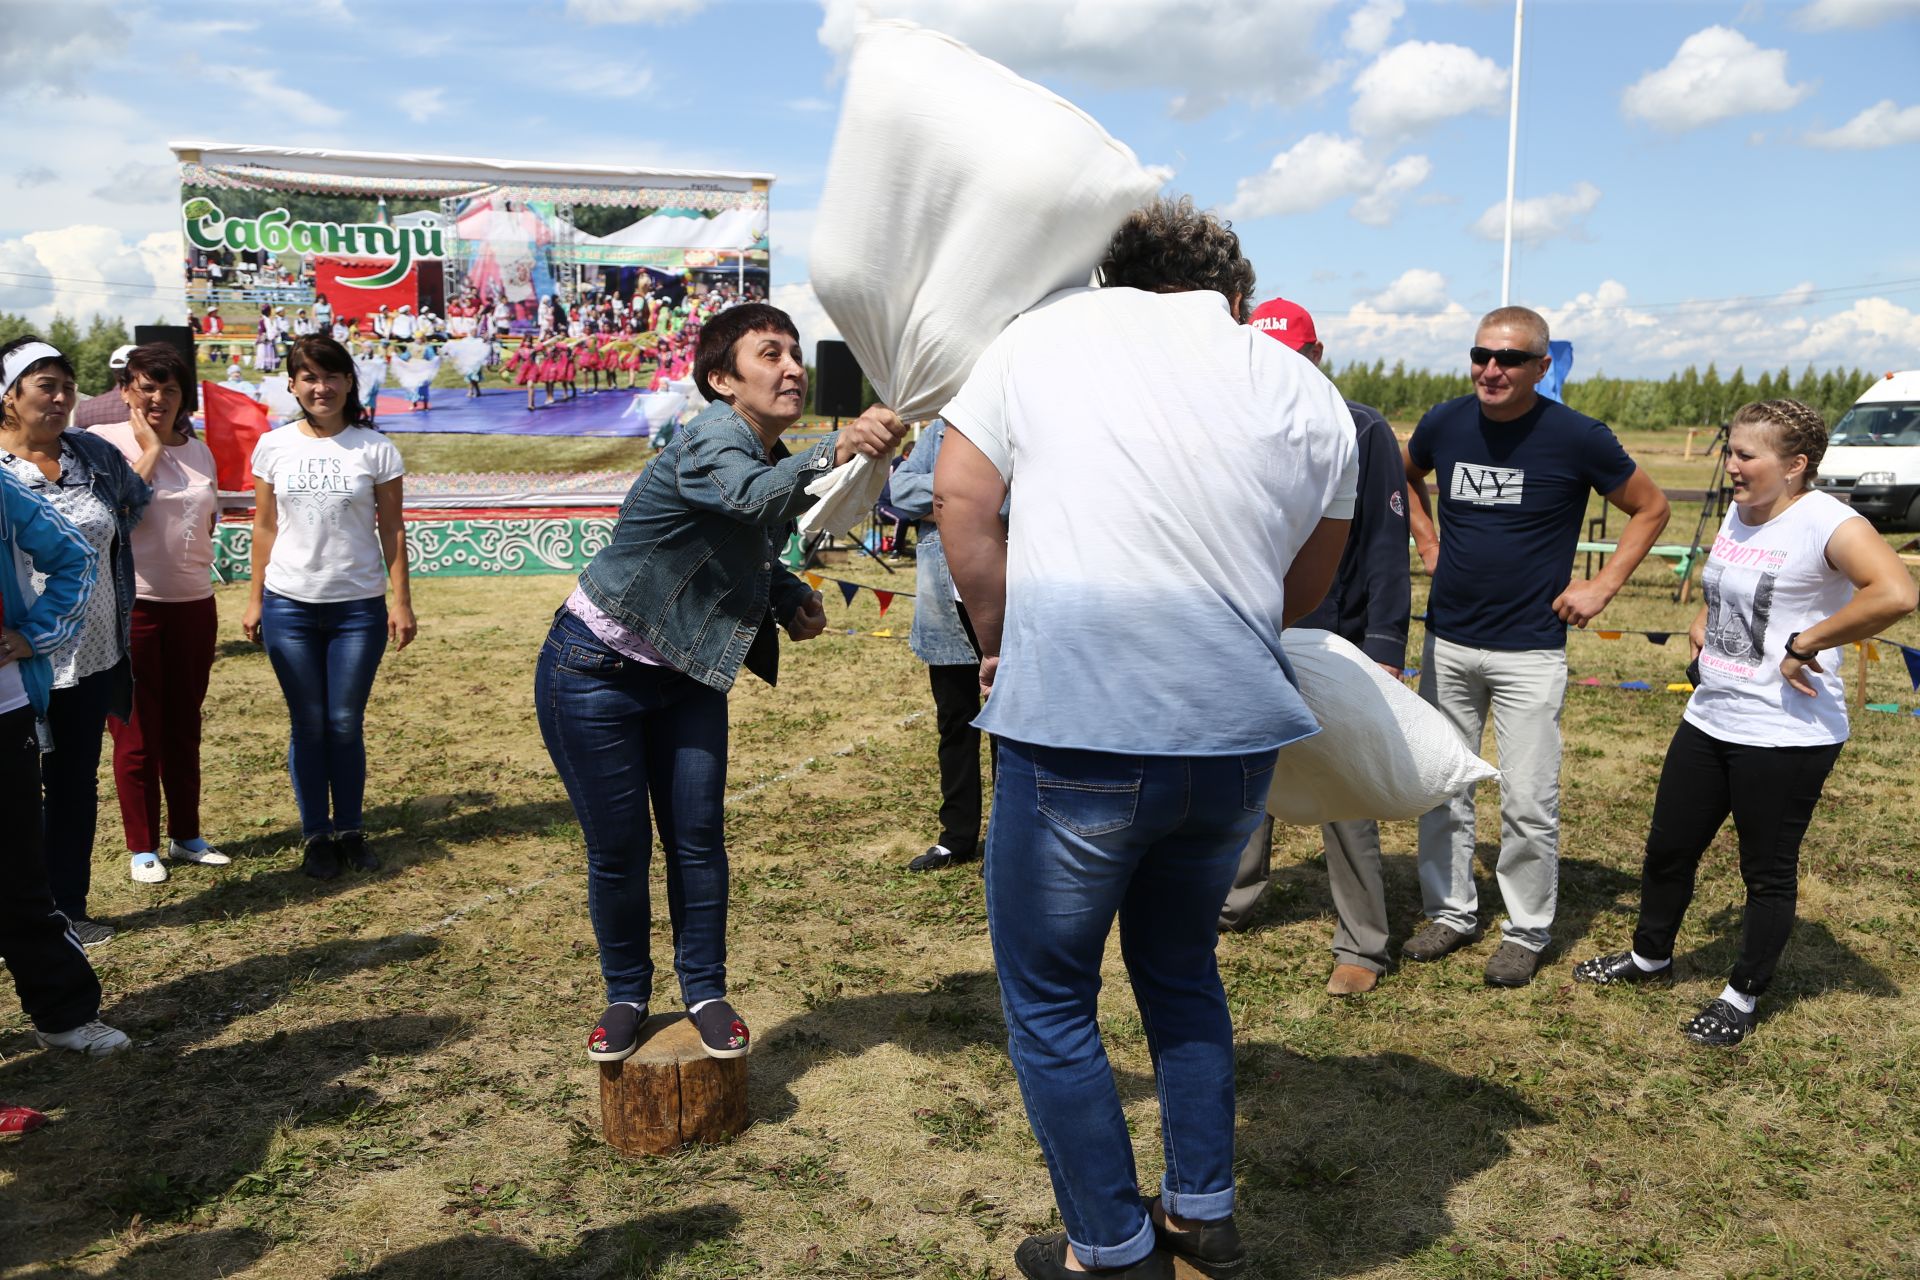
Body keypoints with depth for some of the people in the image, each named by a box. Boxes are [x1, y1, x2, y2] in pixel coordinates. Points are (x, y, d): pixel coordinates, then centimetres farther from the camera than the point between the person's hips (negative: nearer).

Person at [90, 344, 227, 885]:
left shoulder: (198, 451, 10)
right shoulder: (105, 442, -6)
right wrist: (150, 448, -16)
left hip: (193, 603, 5)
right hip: (132, 605, -5)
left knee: (184, 728, 13)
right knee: (137, 733, 3)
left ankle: (185, 835, 25)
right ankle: (142, 847, 14)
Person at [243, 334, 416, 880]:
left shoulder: (375, 449, -2)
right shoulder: (274, 447, 3)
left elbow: (392, 531, 0)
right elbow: (265, 528, 8)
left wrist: (401, 603, -2)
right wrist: (255, 600, 6)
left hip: (358, 607, -1)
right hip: (290, 606, 1)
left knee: (346, 725, 3)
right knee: (308, 726, 7)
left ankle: (351, 831, 17)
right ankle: (316, 836, 18)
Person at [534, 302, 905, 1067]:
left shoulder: (776, 461, 1)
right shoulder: (709, 442, -24)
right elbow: (751, 496, -47)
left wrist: (793, 598, -3)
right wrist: (837, 450, -64)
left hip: (686, 676, 7)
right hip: (597, 673, -7)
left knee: (698, 841, 6)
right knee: (618, 851, 4)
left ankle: (704, 991, 22)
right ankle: (626, 996, 25)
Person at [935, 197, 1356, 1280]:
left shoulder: (1047, 333, 2)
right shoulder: (1309, 395, 9)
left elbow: (961, 498, 0)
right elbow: (1306, 589, 16)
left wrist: (1002, 642, 11)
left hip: (1077, 731, -4)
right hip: (1238, 738, 5)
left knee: (1050, 999, 14)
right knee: (1181, 965, 27)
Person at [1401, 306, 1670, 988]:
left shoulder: (1577, 437, -10)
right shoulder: (1444, 423, 0)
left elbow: (1651, 508, 4)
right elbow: (1405, 476, 23)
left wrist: (1601, 586, -3)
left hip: (1530, 650, -4)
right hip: (1447, 642, 4)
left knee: (1528, 803, 0)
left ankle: (1526, 932, 18)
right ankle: (1450, 912, 27)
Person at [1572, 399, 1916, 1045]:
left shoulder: (1826, 523, -18)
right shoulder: (1738, 514, 7)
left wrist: (1804, 645, -26)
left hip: (1786, 736, -8)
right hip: (1710, 719, 8)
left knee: (1769, 871, 8)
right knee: (1668, 848, 18)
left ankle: (1743, 997, 25)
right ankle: (1650, 956, 40)